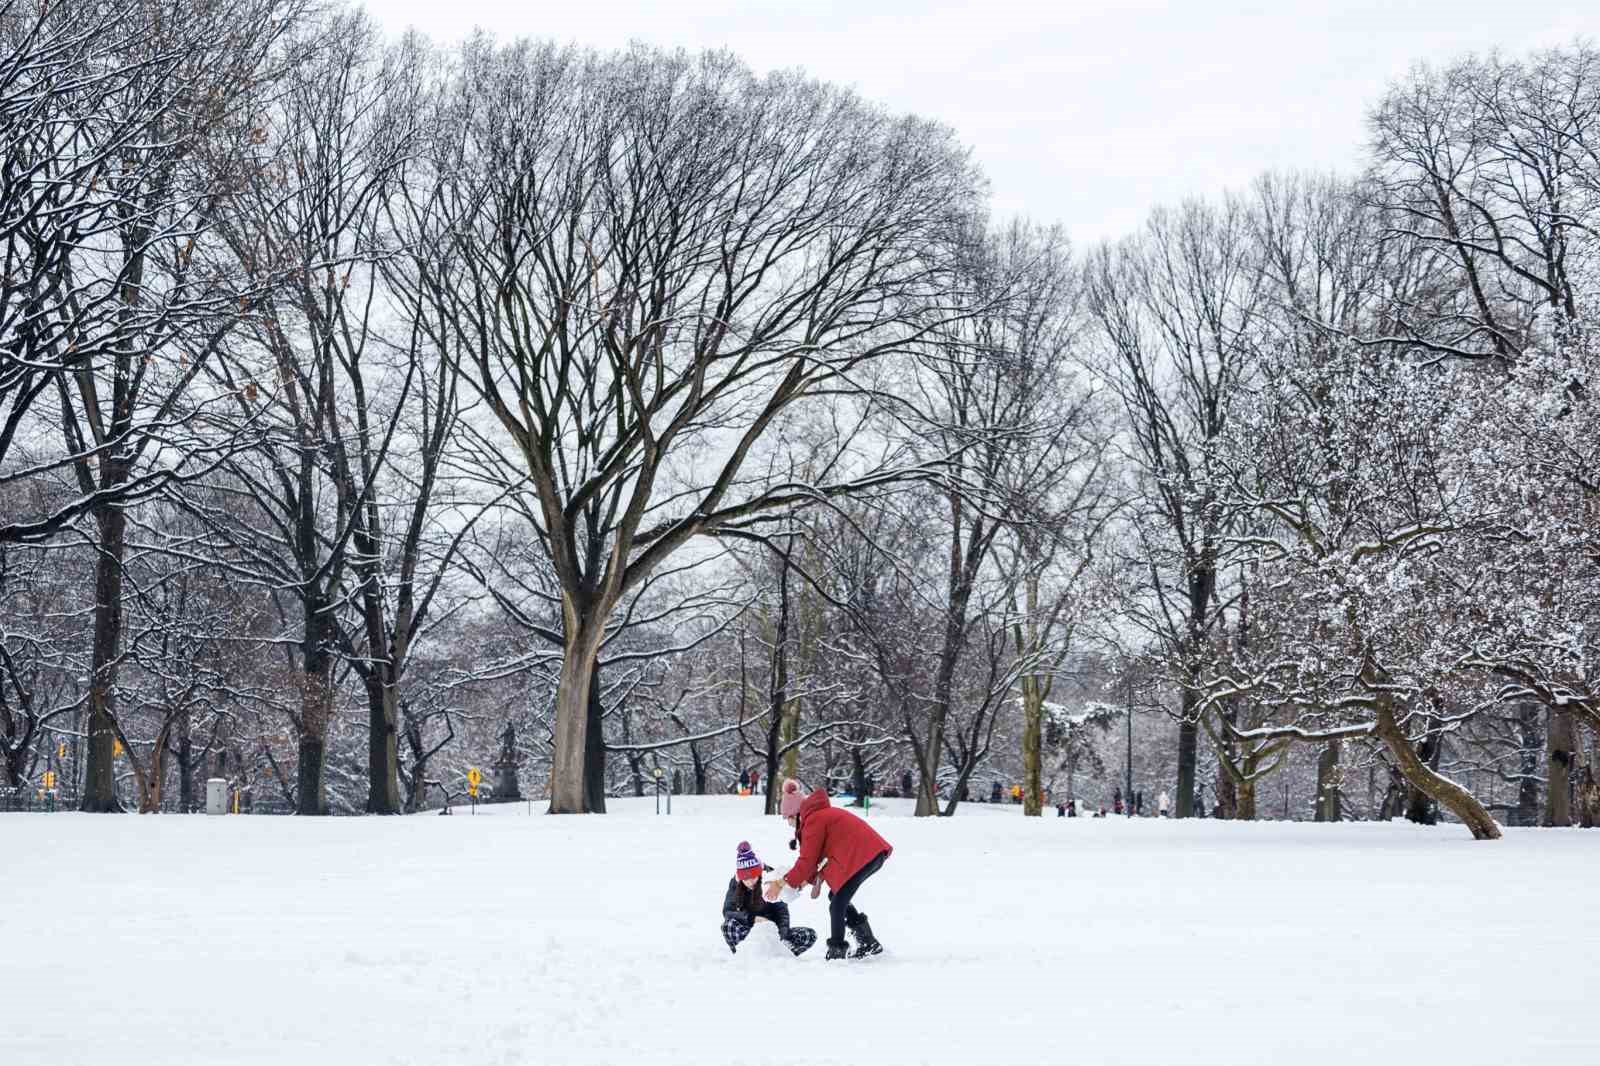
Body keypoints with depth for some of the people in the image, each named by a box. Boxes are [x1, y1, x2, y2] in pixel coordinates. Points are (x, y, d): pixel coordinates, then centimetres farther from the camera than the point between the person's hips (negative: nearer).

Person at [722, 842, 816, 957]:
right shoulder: (735, 884, -9)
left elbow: (782, 910, -14)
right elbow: (727, 911, -15)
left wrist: (783, 931, -33)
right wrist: (751, 918, -30)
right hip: (749, 932, 0)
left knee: (810, 935, -21)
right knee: (728, 925, -33)